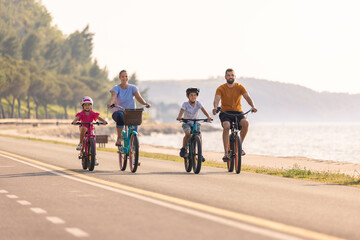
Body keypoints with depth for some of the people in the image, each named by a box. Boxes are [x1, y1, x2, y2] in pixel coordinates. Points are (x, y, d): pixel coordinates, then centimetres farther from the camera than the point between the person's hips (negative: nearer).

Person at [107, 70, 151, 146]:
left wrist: (145, 103, -32)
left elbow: (138, 97, -12)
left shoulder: (133, 88, 3)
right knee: (120, 115, -39)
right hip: (119, 111, -2)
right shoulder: (116, 88, -1)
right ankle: (119, 138, -26)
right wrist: (110, 103, -43)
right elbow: (113, 97, -20)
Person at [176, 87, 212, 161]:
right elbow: (182, 110, -29)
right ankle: (183, 148, -9)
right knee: (187, 134, -30)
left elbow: (203, 110, -21)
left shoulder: (198, 103, -7)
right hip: (186, 123, -2)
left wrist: (208, 116, -40)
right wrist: (179, 117, -51)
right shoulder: (185, 104, -12)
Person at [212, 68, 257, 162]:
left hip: (237, 112, 1)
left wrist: (253, 106, -34)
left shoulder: (240, 87, 1)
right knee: (226, 126, -34)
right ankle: (226, 153, -30)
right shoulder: (221, 88, -3)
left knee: (245, 122, -31)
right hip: (225, 113, -1)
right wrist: (215, 107, -42)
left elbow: (247, 97, -13)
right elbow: (217, 99, -19)